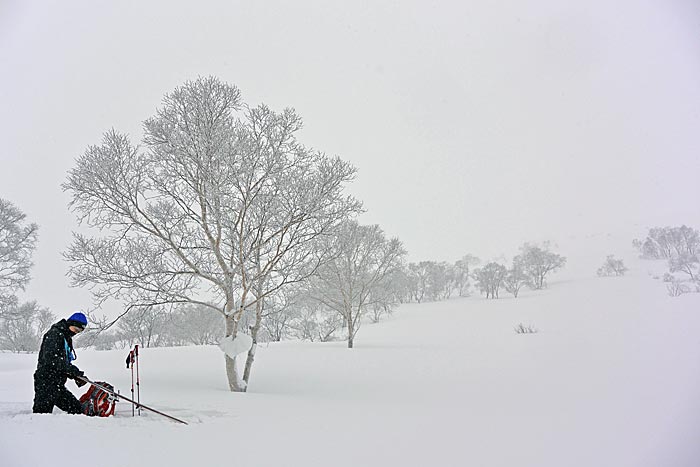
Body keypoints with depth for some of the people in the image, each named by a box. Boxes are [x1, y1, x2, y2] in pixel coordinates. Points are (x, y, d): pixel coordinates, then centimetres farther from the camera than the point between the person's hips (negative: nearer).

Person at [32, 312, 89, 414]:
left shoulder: (67, 338, 20)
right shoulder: (55, 334, -10)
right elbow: (50, 358, -23)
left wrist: (75, 376, 7)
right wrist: (72, 369, -23)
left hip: (58, 385, 10)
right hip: (46, 384, -10)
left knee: (77, 409, 8)